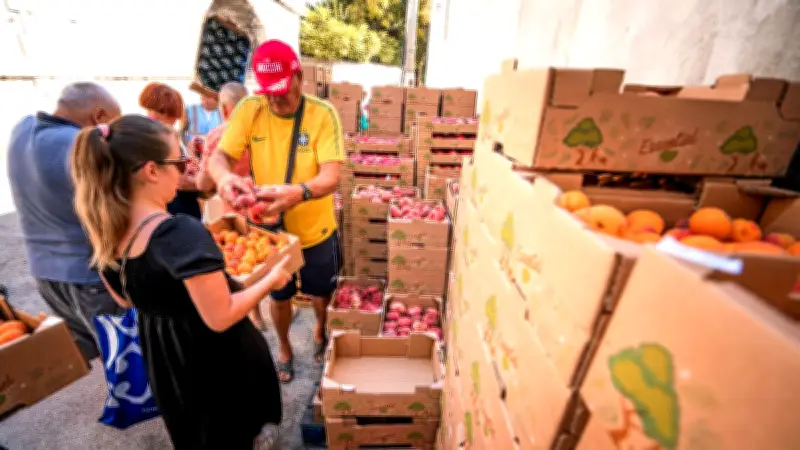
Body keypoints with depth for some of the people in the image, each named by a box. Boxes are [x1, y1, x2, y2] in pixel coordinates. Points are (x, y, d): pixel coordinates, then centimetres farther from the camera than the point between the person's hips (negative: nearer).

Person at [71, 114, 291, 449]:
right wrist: (270, 280, -20)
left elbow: (125, 299, 6)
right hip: (214, 357, -7)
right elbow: (220, 318, -31)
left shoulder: (103, 230, -9)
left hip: (161, 356, 7)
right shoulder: (182, 232, -35)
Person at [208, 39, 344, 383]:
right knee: (279, 297, 21)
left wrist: (300, 192, -48)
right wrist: (225, 176, -38)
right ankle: (284, 348, 50)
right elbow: (218, 156, -14)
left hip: (316, 231, -1)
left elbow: (331, 176, -27)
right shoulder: (249, 109, -10)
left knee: (322, 294, 20)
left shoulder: (323, 113, -18)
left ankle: (321, 331, 55)